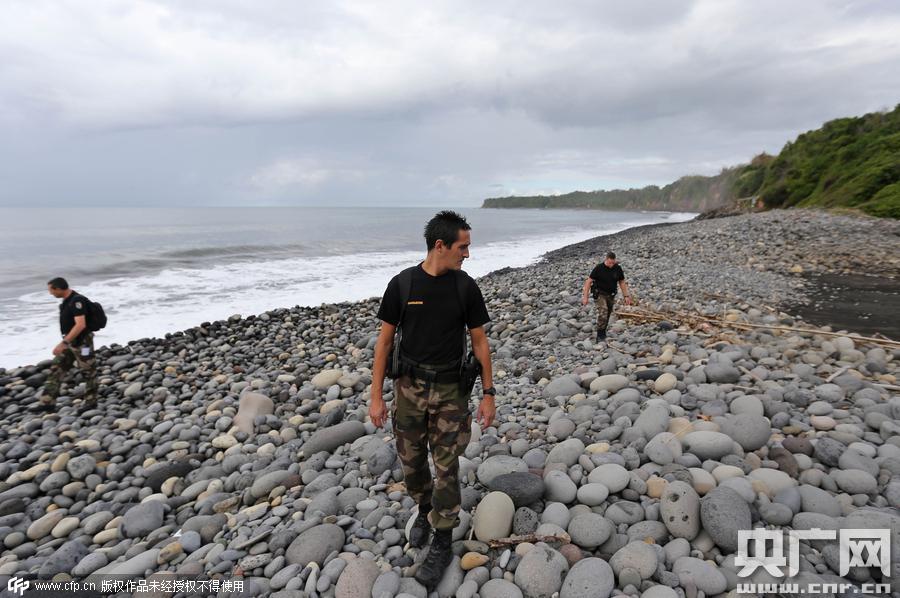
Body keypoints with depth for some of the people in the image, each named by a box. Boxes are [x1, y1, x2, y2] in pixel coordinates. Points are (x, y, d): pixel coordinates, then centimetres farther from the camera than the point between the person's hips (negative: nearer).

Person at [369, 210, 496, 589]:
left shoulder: (466, 287, -4)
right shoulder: (402, 284, -6)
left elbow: (479, 341, 2)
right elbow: (385, 340, -2)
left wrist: (488, 394, 0)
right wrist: (376, 397, -3)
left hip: (451, 390, 0)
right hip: (410, 387, 1)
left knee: (446, 468, 6)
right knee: (412, 461, 15)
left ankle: (441, 545, 25)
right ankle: (424, 509, 46)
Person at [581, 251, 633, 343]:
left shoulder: (618, 268, -6)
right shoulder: (598, 268, -16)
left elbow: (622, 282, 5)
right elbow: (589, 281, -13)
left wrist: (626, 296, 1)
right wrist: (585, 296, -16)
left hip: (611, 295, 4)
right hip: (600, 294, -4)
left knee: (607, 315, 11)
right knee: (602, 313, -22)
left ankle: (603, 334, 29)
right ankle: (600, 336, -15)